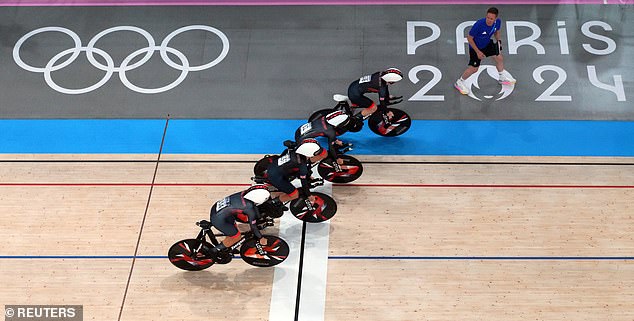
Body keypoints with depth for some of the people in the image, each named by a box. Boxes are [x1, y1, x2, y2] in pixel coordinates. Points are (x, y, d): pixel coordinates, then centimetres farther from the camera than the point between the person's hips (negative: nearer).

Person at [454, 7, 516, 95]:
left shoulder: (498, 22, -21)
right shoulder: (479, 24, -38)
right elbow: (469, 38, -25)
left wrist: (498, 41, -10)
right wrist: (478, 52, -24)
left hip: (487, 44, 6)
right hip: (475, 47, -6)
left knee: (499, 58, 15)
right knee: (474, 68, -2)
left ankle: (502, 78, 43)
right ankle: (459, 83, 22)